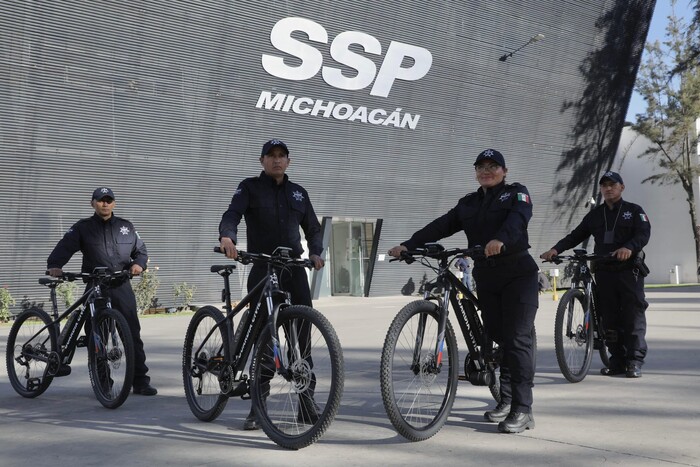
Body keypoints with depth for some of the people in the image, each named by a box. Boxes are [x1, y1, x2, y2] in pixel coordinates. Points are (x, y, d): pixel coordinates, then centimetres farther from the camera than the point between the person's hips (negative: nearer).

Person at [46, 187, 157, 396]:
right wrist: (54, 265, -27)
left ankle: (140, 380, 2)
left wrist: (139, 263, -3)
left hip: (122, 287, 1)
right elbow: (64, 247, -8)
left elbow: (141, 250, 19)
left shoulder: (126, 227, 13)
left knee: (133, 334, -2)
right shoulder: (83, 228, 5)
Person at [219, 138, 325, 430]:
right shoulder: (250, 188, 4)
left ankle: (305, 401, 8)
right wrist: (227, 236, -34)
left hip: (294, 268, 3)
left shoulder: (298, 192, 16)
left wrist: (316, 252, -2)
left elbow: (312, 227, 19)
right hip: (262, 269, -3)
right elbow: (232, 214, -12)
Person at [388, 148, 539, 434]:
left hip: (517, 274, -5)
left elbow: (518, 218, -19)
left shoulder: (516, 193, 2)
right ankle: (506, 400, 17)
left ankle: (523, 410, -10)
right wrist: (408, 245, -6)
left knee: (517, 340, -10)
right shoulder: (468, 204, 17)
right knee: (496, 338, 7)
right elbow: (441, 226, 7)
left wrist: (500, 239, -41)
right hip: (486, 277, 5)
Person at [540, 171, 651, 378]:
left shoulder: (634, 211, 5)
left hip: (628, 270, -4)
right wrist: (556, 249, -2)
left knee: (633, 316, -5)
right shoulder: (595, 214, 17)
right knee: (610, 318, 4)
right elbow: (575, 235, 13)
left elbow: (644, 233, -10)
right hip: (604, 272, 4)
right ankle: (617, 360, 11)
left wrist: (629, 247, -30)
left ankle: (635, 360, -1)